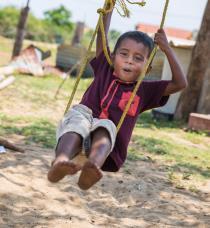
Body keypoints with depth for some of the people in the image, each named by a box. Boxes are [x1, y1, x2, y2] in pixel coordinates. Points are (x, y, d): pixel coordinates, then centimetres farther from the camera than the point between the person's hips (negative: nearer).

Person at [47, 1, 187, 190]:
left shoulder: (144, 90, 18)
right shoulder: (104, 71, 22)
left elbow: (180, 84, 10)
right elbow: (102, 37, 20)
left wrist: (167, 49, 8)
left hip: (109, 146, -1)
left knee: (105, 126, -35)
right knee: (77, 114, -33)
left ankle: (93, 166, -66)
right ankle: (61, 160, -62)